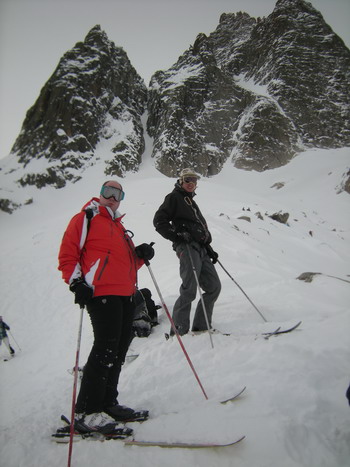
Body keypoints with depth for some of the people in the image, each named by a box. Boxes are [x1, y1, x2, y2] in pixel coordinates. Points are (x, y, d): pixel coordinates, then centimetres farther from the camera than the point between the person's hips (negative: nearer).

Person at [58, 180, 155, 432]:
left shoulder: (119, 226, 26)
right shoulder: (85, 219, 3)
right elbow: (67, 255, -5)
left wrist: (140, 255, 6)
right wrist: (76, 282, -17)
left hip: (126, 294, 9)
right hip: (101, 293, -8)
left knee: (119, 350, 11)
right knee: (106, 347, -10)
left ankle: (107, 403, 24)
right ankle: (86, 410, 2)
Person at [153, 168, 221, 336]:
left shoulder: (192, 202, 30)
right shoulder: (174, 197, 5)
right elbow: (159, 221, -5)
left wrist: (209, 249, 23)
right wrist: (177, 236, -16)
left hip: (201, 249, 9)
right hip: (187, 247, -9)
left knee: (214, 287, 6)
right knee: (189, 291, -13)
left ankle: (201, 327, 13)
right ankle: (179, 331, -4)